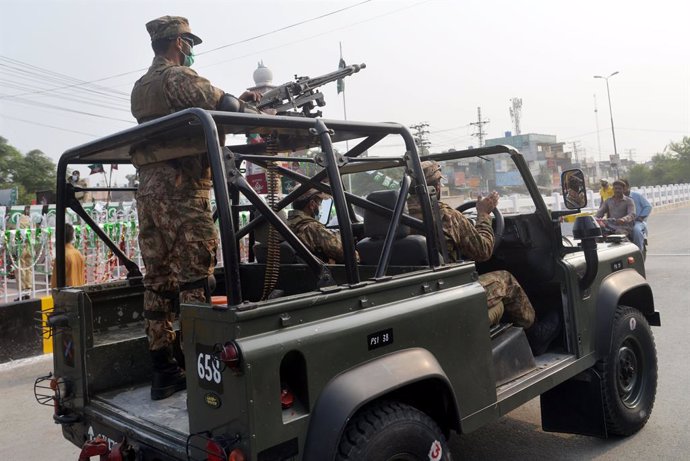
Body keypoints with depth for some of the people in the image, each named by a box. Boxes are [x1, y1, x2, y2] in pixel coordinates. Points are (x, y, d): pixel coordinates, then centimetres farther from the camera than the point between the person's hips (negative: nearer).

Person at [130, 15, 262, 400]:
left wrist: (237, 101, 21)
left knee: (158, 283, 8)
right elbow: (225, 107, -11)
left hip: (149, 190, 9)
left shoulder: (142, 87, 22)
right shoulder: (179, 77, -5)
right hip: (181, 190, -9)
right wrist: (248, 107, 10)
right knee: (195, 283, -7)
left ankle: (164, 372, 13)